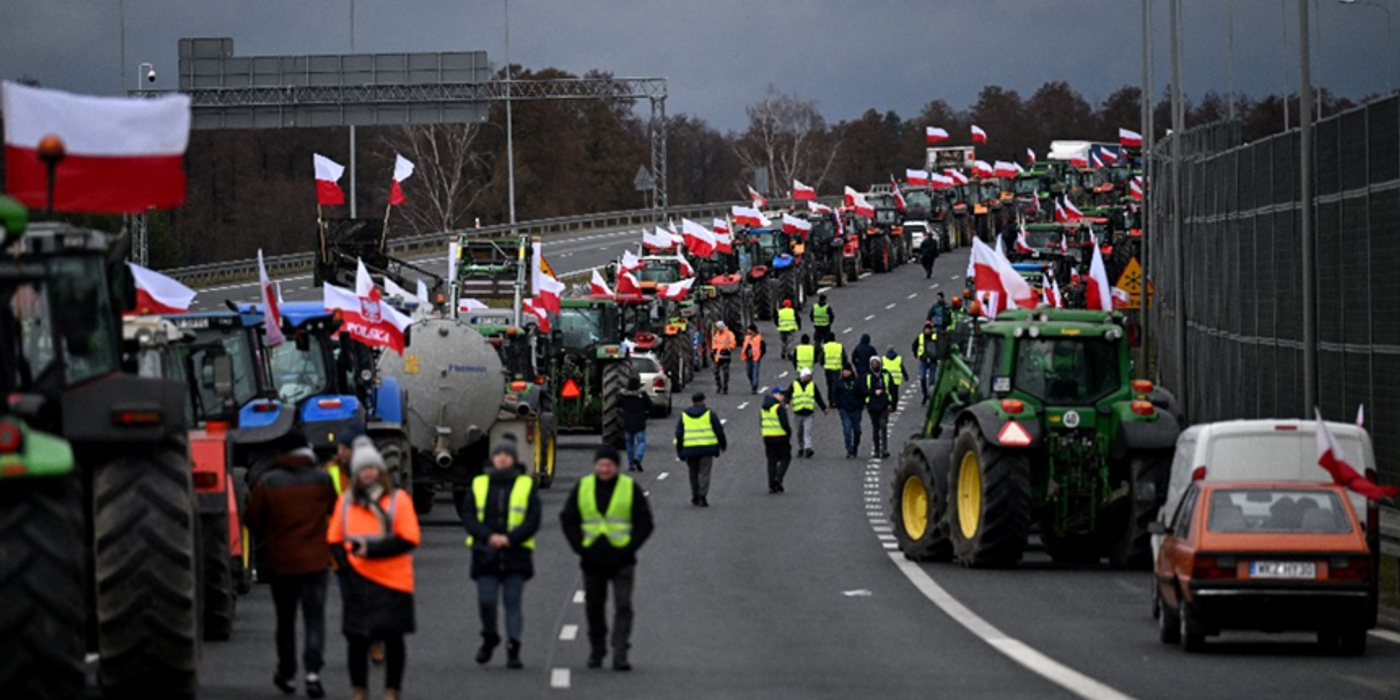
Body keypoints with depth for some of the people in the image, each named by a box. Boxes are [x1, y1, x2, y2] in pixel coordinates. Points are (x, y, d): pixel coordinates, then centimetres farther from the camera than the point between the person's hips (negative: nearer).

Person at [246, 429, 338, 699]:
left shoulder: (267, 483, -8)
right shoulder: (322, 479, -6)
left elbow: (253, 521, -3)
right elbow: (336, 510, 7)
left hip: (281, 562, 0)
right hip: (316, 560, 0)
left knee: (285, 619, 15)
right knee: (315, 618, 1)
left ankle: (287, 674, 22)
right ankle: (313, 671, -16)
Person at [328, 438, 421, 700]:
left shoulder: (398, 499, -3)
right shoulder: (346, 501, 7)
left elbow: (410, 539, -9)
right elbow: (334, 539, 10)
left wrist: (372, 549, -15)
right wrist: (346, 564, -7)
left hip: (393, 580, -2)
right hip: (358, 581, 2)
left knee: (393, 638, 0)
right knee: (356, 639, 4)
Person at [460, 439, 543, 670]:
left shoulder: (526, 485, 6)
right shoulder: (479, 485, 10)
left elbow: (533, 520, -1)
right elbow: (468, 516, 3)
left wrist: (509, 538, -15)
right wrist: (489, 536, -12)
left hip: (516, 553, -1)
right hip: (485, 554, 1)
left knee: (513, 603, -2)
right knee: (486, 601, -4)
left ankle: (513, 649, 0)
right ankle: (489, 637, 22)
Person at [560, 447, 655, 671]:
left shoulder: (630, 488, 0)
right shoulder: (583, 487, 5)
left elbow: (644, 523, 1)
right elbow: (568, 520, 9)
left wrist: (629, 548, -9)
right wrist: (580, 548, -3)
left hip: (621, 560, -3)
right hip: (592, 559, 3)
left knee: (623, 607, -11)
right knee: (594, 608, 11)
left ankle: (620, 655, -14)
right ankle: (596, 651, 28)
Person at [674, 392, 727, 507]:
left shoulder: (684, 415, 8)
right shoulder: (709, 414, 0)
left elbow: (678, 434, 7)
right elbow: (719, 431, 2)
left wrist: (679, 450, 12)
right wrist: (723, 444, 16)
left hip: (689, 450, 3)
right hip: (706, 449, -3)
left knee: (693, 474, 16)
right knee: (704, 473, -2)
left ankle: (695, 498, 20)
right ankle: (702, 497, -12)